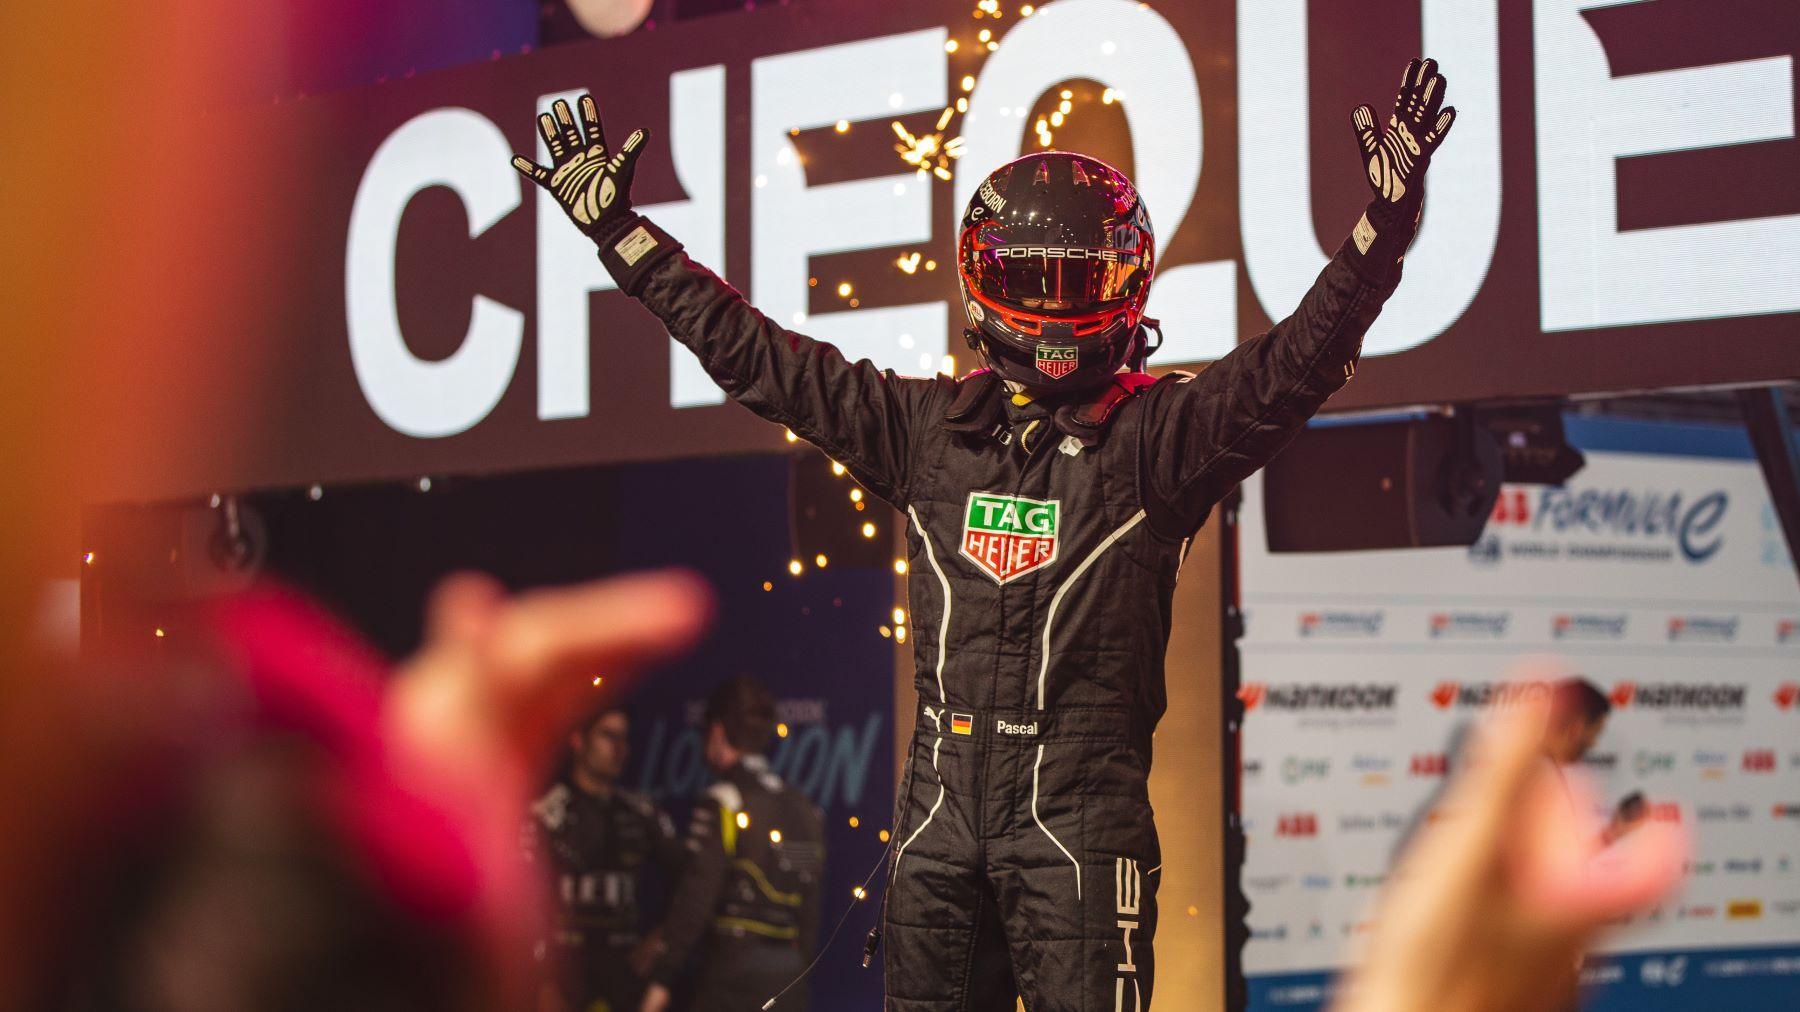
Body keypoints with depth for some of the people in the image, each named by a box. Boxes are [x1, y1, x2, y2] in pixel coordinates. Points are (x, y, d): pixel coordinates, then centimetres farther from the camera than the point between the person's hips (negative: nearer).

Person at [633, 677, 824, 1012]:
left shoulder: (722, 805, -10)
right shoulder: (805, 811, 12)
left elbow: (695, 899, -13)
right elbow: (810, 912, 14)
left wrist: (661, 978, -9)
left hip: (734, 975, -6)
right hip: (789, 978, 7)